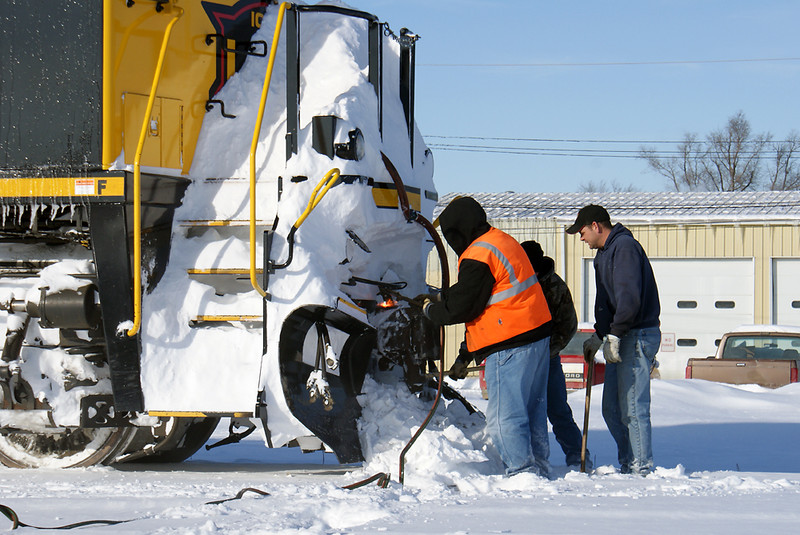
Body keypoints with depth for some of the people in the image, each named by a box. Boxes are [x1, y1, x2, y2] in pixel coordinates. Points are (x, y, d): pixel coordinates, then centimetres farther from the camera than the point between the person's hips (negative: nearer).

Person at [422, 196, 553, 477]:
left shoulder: (477, 257, -15)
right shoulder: (503, 241, 17)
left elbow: (460, 308, -14)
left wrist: (430, 309, 8)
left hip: (511, 347, -10)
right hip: (537, 336, 10)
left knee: (504, 415, -5)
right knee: (532, 409, 15)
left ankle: (521, 470, -5)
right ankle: (539, 468, 20)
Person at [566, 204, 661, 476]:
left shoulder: (624, 246, -13)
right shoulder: (606, 253, 20)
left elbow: (630, 298, -22)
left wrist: (614, 335, -22)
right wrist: (598, 336, 20)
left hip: (636, 337, -11)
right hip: (620, 339, 11)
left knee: (633, 407, -9)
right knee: (612, 408, 11)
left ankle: (642, 468, -6)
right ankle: (628, 466, 17)